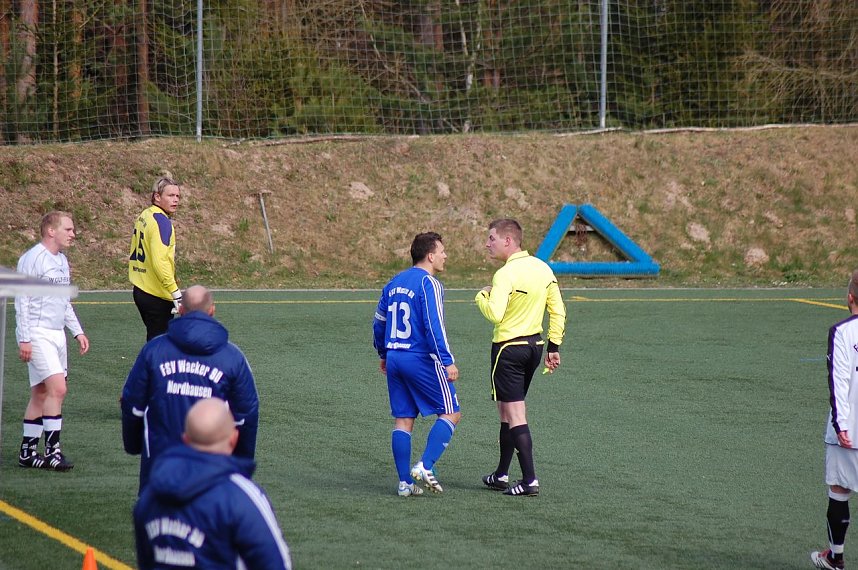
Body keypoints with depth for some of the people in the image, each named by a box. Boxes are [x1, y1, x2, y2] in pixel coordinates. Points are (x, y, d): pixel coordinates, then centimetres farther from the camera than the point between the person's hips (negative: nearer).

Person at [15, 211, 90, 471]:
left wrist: (77, 331, 19)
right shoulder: (32, 259, -12)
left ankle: (28, 452, 14)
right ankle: (52, 450, -11)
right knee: (58, 388, -16)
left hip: (57, 333, 9)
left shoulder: (62, 260, 15)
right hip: (37, 334, -9)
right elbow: (22, 301, -14)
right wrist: (24, 339, -17)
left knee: (41, 392, 9)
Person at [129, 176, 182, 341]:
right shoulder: (161, 221, -16)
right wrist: (176, 292, -25)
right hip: (157, 296, -9)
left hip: (141, 291, 9)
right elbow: (160, 261, -26)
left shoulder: (144, 216, 11)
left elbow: (134, 255, 19)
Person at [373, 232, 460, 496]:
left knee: (402, 420, 9)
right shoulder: (429, 284, -11)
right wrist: (447, 362, -17)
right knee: (450, 412, 2)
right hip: (422, 360, -8)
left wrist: (383, 354, 33)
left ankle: (405, 482, 6)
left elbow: (379, 322, 20)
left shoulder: (394, 283, 13)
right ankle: (425, 466, -12)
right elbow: (434, 326, -19)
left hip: (394, 358, 8)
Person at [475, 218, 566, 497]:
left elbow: (494, 314, -29)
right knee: (508, 413, 19)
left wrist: (482, 296, -9)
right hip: (534, 345, 8)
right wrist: (554, 346, 14)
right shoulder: (543, 269, 6)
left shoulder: (506, 274, -19)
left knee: (514, 416, -4)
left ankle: (529, 480, -9)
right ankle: (501, 475, 26)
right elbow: (558, 311, 9)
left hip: (508, 347, -8)